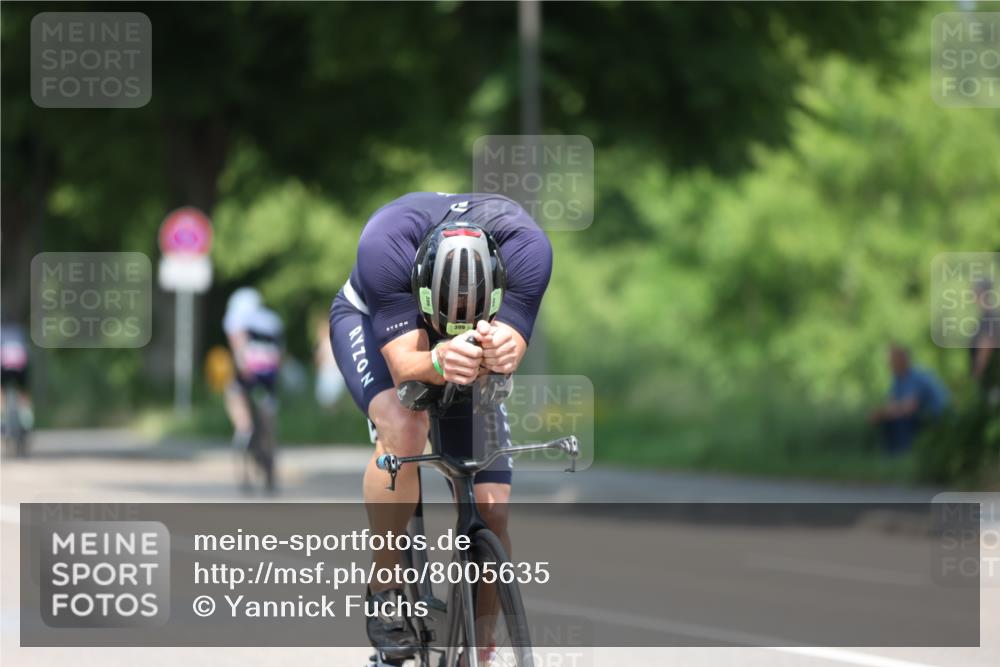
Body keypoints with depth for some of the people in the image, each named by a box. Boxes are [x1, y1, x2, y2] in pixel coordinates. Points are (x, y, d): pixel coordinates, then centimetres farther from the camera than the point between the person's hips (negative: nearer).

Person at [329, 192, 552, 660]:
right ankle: (384, 593, -15)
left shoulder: (527, 248, -36)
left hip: (471, 352, 2)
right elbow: (404, 366, -41)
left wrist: (500, 350, -62)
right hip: (371, 321, -2)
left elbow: (510, 351, -39)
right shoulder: (384, 244, -41)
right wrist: (439, 363, -63)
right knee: (404, 430, -35)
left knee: (491, 512, -10)